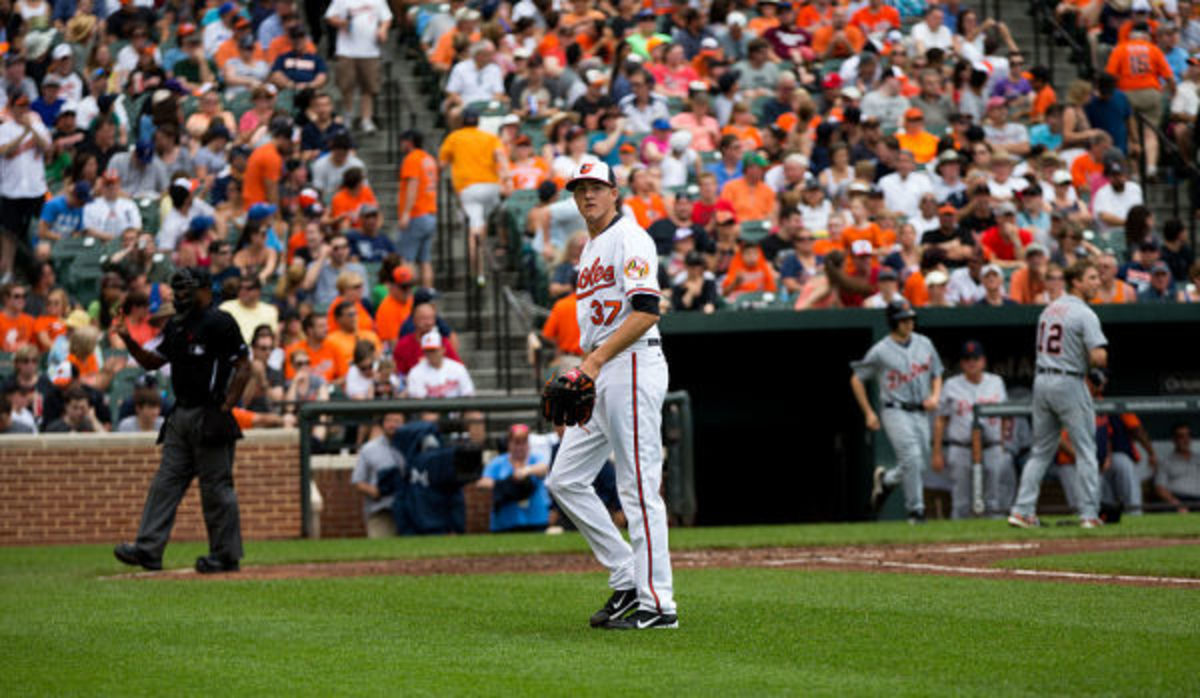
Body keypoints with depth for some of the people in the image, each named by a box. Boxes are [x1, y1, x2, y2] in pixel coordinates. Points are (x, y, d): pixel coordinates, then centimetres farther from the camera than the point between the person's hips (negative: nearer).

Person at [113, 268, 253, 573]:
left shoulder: (219, 323, -8)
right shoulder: (176, 326, 18)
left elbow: (244, 367, -11)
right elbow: (152, 361, 22)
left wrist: (226, 408, -16)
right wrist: (129, 342, 4)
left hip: (209, 417, -9)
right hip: (181, 416, 9)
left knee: (216, 485, -4)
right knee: (165, 483, 3)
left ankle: (226, 556, 2)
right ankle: (148, 549, 0)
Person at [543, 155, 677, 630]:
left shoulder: (629, 238, -9)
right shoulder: (590, 248, 21)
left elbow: (647, 310, -19)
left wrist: (596, 360, -21)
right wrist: (582, 372, 14)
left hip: (633, 365, -10)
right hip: (599, 377, 10)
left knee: (639, 487, -10)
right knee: (565, 480, 8)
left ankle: (657, 604, -8)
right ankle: (626, 578, 12)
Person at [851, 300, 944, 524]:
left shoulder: (924, 344, 8)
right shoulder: (880, 351, -6)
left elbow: (936, 374, 19)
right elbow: (856, 379, 2)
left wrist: (935, 396, -1)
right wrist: (868, 413, -1)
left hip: (921, 413, 5)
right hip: (896, 412, -5)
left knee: (920, 463, 6)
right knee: (911, 459, -17)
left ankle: (885, 479, 33)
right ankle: (916, 510, -8)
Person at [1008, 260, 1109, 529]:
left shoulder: (1049, 310, 13)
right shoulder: (1084, 314, -12)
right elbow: (1099, 356, -23)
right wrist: (1096, 366, 3)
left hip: (1042, 381, 7)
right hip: (1069, 383, -7)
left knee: (1041, 451, 13)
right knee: (1085, 450, 3)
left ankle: (1022, 510, 6)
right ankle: (1089, 514, 1)